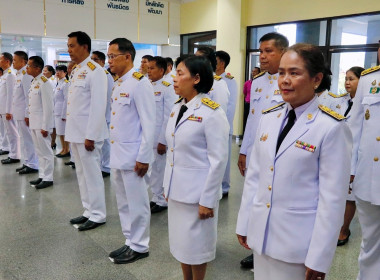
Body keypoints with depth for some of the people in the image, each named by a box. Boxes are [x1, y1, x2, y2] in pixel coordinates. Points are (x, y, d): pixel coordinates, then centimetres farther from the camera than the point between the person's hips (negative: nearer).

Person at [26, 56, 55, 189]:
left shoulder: (44, 83, -16)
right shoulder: (34, 82, 12)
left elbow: (48, 107, -18)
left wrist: (45, 127, -19)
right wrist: (30, 119, 14)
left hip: (41, 123, -9)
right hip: (34, 122, 9)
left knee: (46, 151, 1)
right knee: (39, 151, 15)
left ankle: (48, 178, 10)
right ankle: (42, 176, 25)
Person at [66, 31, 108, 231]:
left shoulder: (95, 71, -14)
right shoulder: (76, 71, 13)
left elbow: (98, 106, -19)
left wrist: (90, 136, -20)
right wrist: (71, 131, 14)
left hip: (87, 133, -9)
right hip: (75, 132, 9)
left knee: (92, 175, 1)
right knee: (82, 174, 15)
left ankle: (97, 215, 13)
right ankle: (88, 211, 27)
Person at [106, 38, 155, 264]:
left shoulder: (140, 83, -14)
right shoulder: (118, 84, 13)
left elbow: (149, 123, -18)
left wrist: (143, 157, -18)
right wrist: (114, 151, 16)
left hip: (133, 157, -9)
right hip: (118, 155, 9)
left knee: (137, 203, 4)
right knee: (124, 203, 18)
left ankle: (140, 247, 20)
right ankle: (131, 242, 33)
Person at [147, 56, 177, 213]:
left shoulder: (167, 89, -10)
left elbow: (168, 117, -13)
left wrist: (162, 141, -14)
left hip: (159, 138, -6)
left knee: (160, 169, 4)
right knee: (152, 169, 14)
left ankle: (162, 201, 19)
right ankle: (155, 197, 29)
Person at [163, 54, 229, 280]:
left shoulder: (212, 113, -17)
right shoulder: (177, 108, 6)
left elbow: (219, 160, -17)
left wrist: (207, 200, -16)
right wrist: (168, 185, 13)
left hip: (198, 193, -7)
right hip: (177, 190, 7)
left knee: (197, 245, 11)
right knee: (181, 243, 19)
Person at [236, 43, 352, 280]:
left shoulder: (332, 127, -13)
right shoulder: (269, 118, 3)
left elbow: (333, 197, -13)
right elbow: (254, 174, 7)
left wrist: (319, 258, -11)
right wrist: (244, 223, 9)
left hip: (299, 241, -5)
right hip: (261, 232, 5)